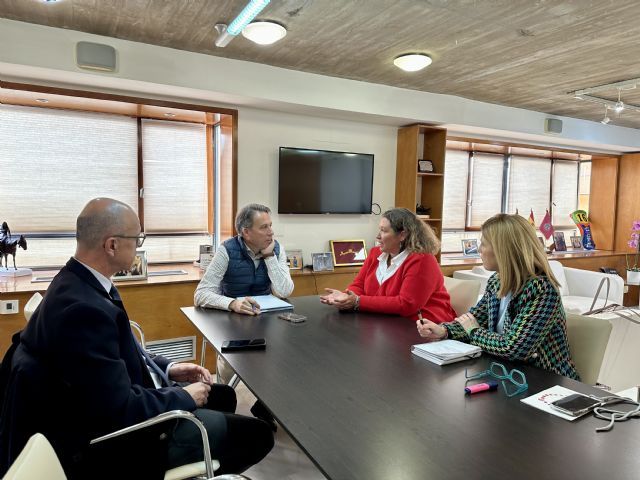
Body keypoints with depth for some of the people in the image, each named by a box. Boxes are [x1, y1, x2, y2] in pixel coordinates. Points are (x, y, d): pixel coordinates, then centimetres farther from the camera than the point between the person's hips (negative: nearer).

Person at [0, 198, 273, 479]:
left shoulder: (78, 282, -1)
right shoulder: (83, 307, -33)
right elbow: (120, 411, -31)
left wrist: (166, 369, 4)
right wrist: (185, 397, -15)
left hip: (110, 402, 10)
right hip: (112, 438, -10)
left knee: (223, 396, 21)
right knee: (257, 434, -6)